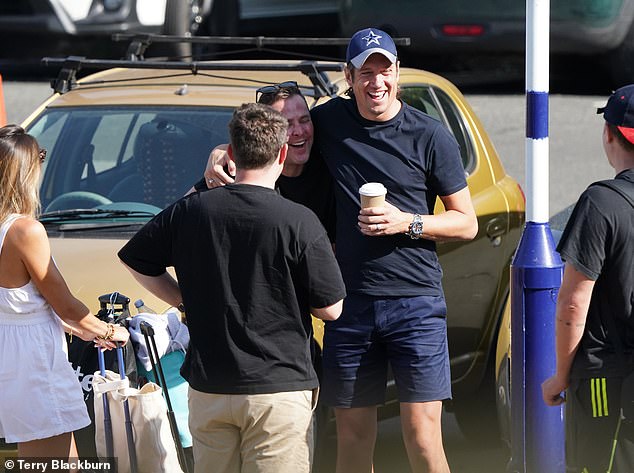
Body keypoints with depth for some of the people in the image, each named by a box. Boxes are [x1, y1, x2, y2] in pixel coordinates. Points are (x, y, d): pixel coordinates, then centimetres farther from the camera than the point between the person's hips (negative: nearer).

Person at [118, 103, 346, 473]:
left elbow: (135, 261, 13)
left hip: (207, 387, 4)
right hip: (279, 387, -4)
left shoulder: (191, 211, 0)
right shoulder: (299, 223, -12)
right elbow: (331, 309, -6)